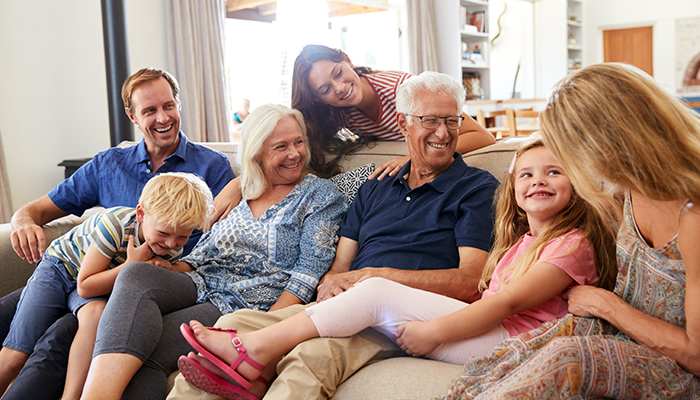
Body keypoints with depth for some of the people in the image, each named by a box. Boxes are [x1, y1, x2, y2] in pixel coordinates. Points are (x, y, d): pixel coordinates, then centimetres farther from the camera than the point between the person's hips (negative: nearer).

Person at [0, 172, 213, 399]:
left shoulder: (173, 249, -19)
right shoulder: (115, 225, -35)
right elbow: (85, 287, -30)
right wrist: (132, 265, -35)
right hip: (61, 266, -3)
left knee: (96, 313, -34)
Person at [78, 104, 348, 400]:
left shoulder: (320, 195, 6)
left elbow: (310, 268, -5)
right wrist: (166, 271, -2)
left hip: (247, 304, -4)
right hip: (198, 287, 5)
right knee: (136, 275, -29)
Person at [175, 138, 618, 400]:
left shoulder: (573, 244, -2)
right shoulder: (519, 242, 24)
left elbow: (509, 301, -12)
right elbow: (486, 296, 14)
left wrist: (434, 329, -16)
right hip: (484, 332, 8)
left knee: (376, 293, -16)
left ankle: (254, 350, -9)